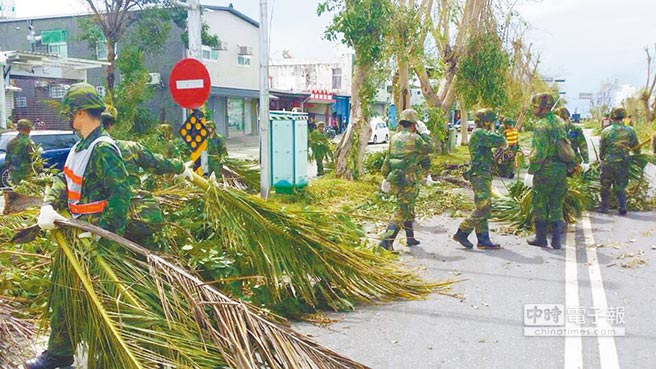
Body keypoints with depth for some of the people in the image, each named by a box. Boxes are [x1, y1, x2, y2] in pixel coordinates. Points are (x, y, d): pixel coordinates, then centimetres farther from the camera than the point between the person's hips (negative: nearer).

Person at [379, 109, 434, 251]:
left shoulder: (394, 138, 9)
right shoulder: (414, 138, -12)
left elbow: (387, 160, 11)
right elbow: (429, 148, 3)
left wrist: (386, 177, 18)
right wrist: (425, 133, 14)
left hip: (395, 179, 8)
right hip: (408, 181, -7)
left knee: (408, 209, 22)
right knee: (401, 212, -5)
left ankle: (410, 237, 31)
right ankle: (386, 241, -12)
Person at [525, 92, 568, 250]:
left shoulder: (541, 125, -16)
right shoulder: (560, 122, 9)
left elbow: (539, 152, -20)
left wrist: (532, 169, -10)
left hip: (545, 171, -7)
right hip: (562, 169, 7)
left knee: (540, 204, 6)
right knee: (556, 205, 12)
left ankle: (540, 237, 13)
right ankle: (556, 239, 12)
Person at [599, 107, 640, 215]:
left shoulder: (606, 131, -7)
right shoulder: (630, 130, -4)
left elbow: (601, 149, 2)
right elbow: (636, 148, 4)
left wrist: (602, 158, 21)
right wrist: (637, 153, 26)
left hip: (608, 163, -1)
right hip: (623, 163, 1)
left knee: (605, 186, 14)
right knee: (620, 186, 14)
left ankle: (604, 207, 21)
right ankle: (623, 207, 2)